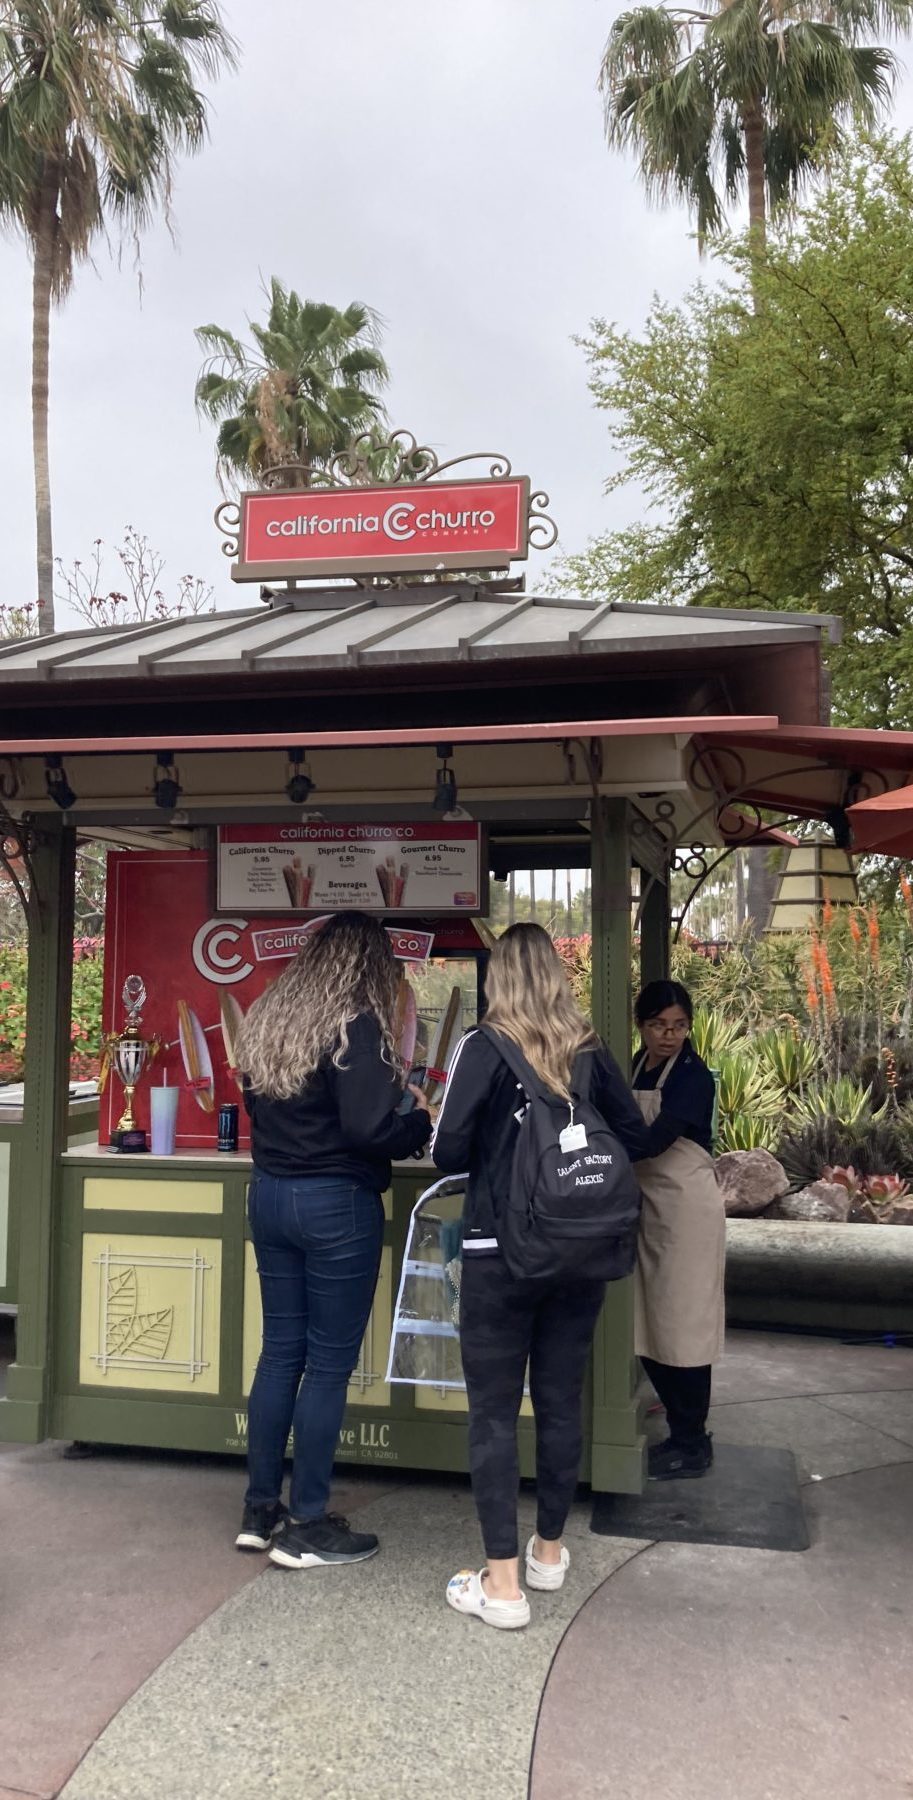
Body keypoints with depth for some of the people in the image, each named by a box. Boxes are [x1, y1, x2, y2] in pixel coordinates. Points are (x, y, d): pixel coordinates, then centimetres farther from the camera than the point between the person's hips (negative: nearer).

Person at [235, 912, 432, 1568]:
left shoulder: (268, 1016, 7)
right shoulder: (356, 1026, -15)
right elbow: (368, 1130, -22)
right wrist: (421, 1121, -4)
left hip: (270, 1194, 8)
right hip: (337, 1205, -7)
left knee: (280, 1351, 15)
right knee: (330, 1364, 3)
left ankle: (261, 1511, 23)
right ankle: (307, 1526, 11)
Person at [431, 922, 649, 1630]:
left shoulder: (485, 1048, -10)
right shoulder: (591, 1051, 0)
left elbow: (448, 1152, -15)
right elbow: (636, 1139, 4)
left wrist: (491, 1156, 7)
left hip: (500, 1253, -4)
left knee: (494, 1412, 5)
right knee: (562, 1400, 16)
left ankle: (503, 1583, 8)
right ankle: (549, 1551, 32)